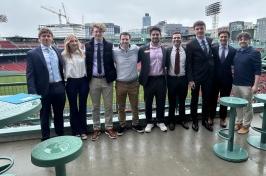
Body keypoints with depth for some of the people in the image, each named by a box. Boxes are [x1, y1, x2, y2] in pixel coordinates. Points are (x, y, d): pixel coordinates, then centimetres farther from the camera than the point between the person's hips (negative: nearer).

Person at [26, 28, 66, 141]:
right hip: (44, 90, -3)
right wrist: (33, 92, -17)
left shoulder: (57, 51, 9)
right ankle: (45, 139, 27)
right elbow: (30, 75, -9)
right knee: (45, 116, 11)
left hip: (59, 88, 4)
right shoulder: (32, 54, -5)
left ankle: (60, 136, 32)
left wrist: (64, 85, 7)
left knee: (59, 114, 16)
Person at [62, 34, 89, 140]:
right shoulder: (64, 55, -2)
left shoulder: (82, 53, 4)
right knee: (73, 107, 8)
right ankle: (75, 131, 21)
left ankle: (83, 131, 21)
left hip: (83, 81, 2)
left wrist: (87, 77, 5)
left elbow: (87, 65, 9)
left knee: (83, 106, 9)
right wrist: (65, 77, 3)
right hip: (71, 83, -1)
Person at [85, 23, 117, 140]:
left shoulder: (109, 46, 1)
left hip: (106, 79, 0)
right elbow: (86, 62, 2)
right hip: (93, 80, 0)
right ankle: (96, 129, 24)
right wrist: (87, 77, -4)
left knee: (108, 106, 7)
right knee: (95, 106, 11)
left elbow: (112, 61, 4)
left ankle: (109, 128, 22)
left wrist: (112, 76, -4)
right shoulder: (87, 46, 2)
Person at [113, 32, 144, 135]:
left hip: (134, 83, 1)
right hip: (120, 83, -1)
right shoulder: (114, 51, -7)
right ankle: (122, 125, 31)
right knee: (121, 107, 12)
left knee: (135, 106, 14)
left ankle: (135, 124, 34)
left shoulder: (135, 49, -4)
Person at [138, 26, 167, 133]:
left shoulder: (165, 50, 6)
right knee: (148, 103, 9)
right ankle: (149, 122, 25)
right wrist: (141, 74, -3)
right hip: (149, 80, -1)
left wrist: (166, 73, 2)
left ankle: (160, 121, 28)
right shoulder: (143, 49, -1)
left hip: (161, 80, 2)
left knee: (161, 102, 11)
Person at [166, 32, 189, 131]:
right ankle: (172, 121, 26)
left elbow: (189, 65, 3)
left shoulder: (186, 51, 1)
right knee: (172, 101, 10)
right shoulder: (168, 51, -1)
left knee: (182, 101, 14)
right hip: (171, 79, -1)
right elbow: (165, 65, -2)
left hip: (183, 79, 1)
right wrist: (166, 78, -7)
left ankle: (182, 120, 31)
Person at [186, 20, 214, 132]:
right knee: (194, 100, 9)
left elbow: (213, 57, 12)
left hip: (208, 76, 4)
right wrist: (190, 79, -14)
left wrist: (213, 74, 4)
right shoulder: (191, 45, -8)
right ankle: (194, 121, 23)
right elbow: (189, 63, -10)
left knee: (207, 99, 13)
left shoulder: (211, 41, 5)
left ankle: (205, 120, 28)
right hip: (196, 77, -4)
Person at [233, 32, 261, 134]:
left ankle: (246, 125, 18)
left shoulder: (254, 53, -7)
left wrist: (255, 85, -17)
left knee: (247, 106, 5)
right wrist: (233, 81, 12)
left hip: (247, 85, -5)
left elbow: (258, 70, -11)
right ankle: (238, 122, 27)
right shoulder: (237, 52, 9)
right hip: (235, 84, 5)